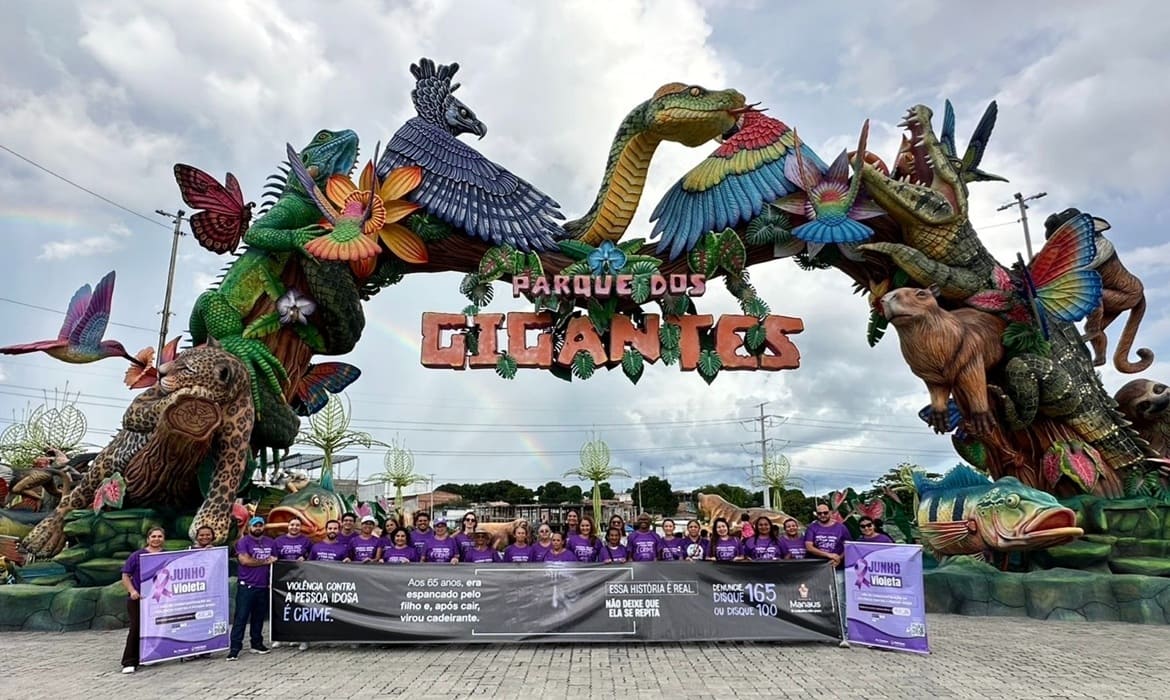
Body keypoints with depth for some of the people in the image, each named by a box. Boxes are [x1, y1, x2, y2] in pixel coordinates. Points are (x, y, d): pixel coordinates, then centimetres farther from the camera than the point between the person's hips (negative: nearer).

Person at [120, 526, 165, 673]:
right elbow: (125, 576, 0)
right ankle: (129, 662, 0)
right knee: (136, 629, -6)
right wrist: (132, 591, -12)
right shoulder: (137, 556, 1)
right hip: (138, 599, -3)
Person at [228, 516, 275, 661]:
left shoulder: (270, 543, 13)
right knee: (241, 618, -5)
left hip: (264, 587, 5)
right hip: (246, 586, -4)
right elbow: (244, 560, -16)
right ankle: (234, 648, -1)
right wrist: (265, 561, -7)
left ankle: (257, 644, 22)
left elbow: (275, 562, 15)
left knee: (259, 617, 12)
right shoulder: (243, 542, -2)